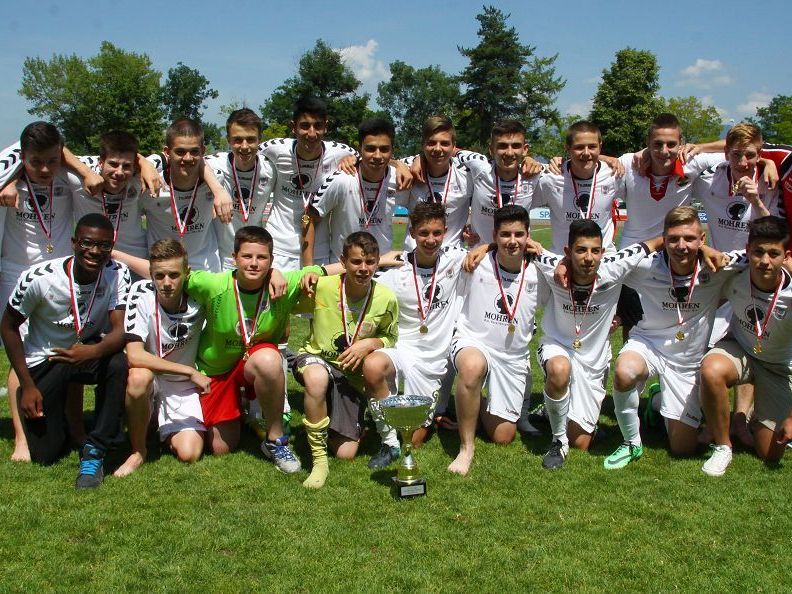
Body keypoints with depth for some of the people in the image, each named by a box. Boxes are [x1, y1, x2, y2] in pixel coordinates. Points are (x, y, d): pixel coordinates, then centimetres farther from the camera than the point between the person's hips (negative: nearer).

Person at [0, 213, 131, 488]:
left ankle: (94, 450, -20)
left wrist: (95, 351, -49)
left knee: (120, 363, -36)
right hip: (44, 361, -1)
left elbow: (120, 331, -25)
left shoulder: (118, 274, -19)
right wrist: (27, 385, -11)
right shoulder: (38, 278, -23)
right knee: (44, 454, -5)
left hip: (91, 352, 1)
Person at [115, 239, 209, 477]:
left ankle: (169, 431, 22)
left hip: (183, 385, 2)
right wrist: (191, 372, -30)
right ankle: (138, 451, -12)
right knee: (139, 377, -38)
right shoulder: (141, 293, -23)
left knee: (189, 454, -16)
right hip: (149, 378, -1)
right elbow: (134, 356, -30)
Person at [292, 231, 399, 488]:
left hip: (353, 374, 2)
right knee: (317, 378, -43)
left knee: (346, 454, -3)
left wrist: (369, 343, -15)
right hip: (316, 359, -2)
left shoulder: (386, 298, -12)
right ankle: (319, 460, -25)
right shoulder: (322, 287, -17)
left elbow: (390, 338, 5)